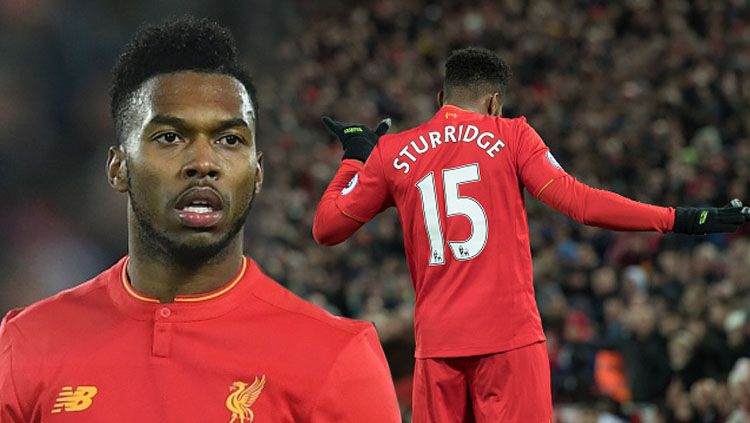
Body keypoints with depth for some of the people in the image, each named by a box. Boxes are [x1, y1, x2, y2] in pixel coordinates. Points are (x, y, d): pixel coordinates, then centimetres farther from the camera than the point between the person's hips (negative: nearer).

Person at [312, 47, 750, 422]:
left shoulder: (391, 153, 10)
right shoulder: (510, 135, 4)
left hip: (437, 342, 3)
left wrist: (355, 159, 30)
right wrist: (677, 219, -3)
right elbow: (578, 201, -6)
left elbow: (326, 228, 14)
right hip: (509, 335, -2)